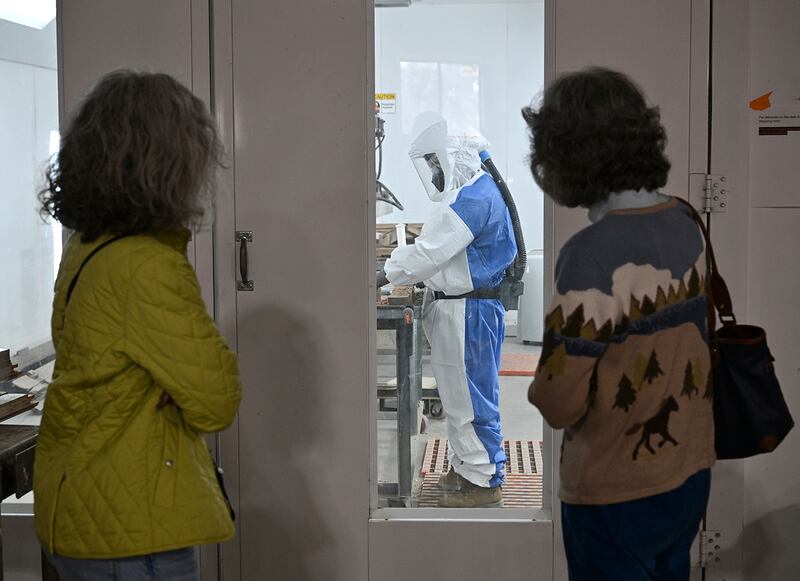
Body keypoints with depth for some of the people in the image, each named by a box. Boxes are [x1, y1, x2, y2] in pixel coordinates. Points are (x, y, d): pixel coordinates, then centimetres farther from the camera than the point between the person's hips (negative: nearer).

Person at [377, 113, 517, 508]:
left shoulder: (473, 199, -20)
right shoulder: (471, 191, 15)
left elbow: (430, 253, -22)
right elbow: (436, 247, 18)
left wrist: (387, 275, -11)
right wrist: (396, 267, 8)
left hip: (468, 311, -11)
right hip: (456, 307, 11)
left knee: (469, 396, -3)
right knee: (458, 392, 18)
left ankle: (484, 480, 7)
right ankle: (464, 465, 31)